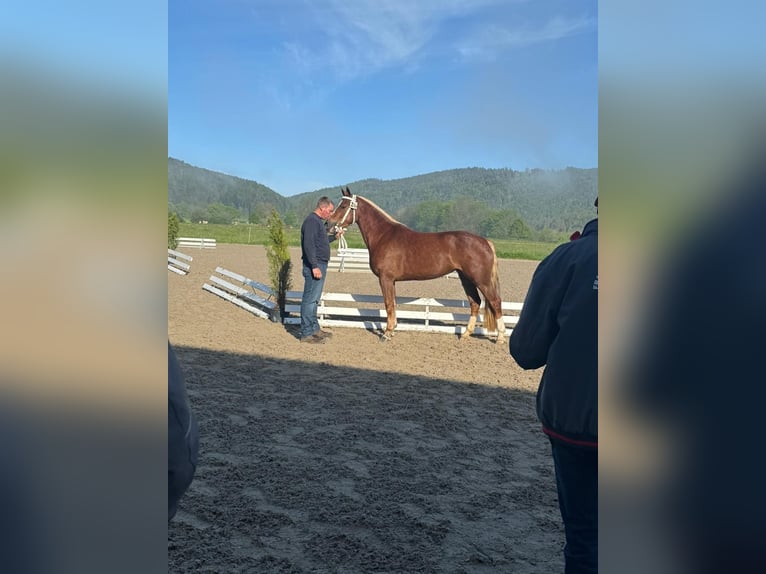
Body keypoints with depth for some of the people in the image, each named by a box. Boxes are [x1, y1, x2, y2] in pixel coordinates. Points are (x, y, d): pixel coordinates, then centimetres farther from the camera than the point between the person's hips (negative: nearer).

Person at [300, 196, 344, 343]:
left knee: (314, 300, 17)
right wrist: (314, 266, -26)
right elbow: (308, 245, -23)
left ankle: (314, 328, 27)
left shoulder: (318, 221, 17)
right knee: (310, 299, -6)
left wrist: (334, 236, 21)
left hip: (320, 265, 11)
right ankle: (306, 334, -2)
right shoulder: (312, 221, -15)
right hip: (315, 266, -11)